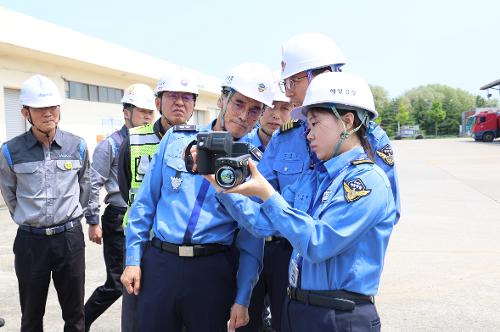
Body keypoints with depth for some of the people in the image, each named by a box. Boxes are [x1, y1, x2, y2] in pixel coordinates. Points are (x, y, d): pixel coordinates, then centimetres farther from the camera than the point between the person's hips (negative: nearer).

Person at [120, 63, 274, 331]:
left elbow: (251, 238, 1)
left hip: (214, 270, -1)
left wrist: (242, 300, -1)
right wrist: (133, 259, 5)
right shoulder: (177, 137, 2)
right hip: (159, 262, 1)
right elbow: (146, 201, 7)